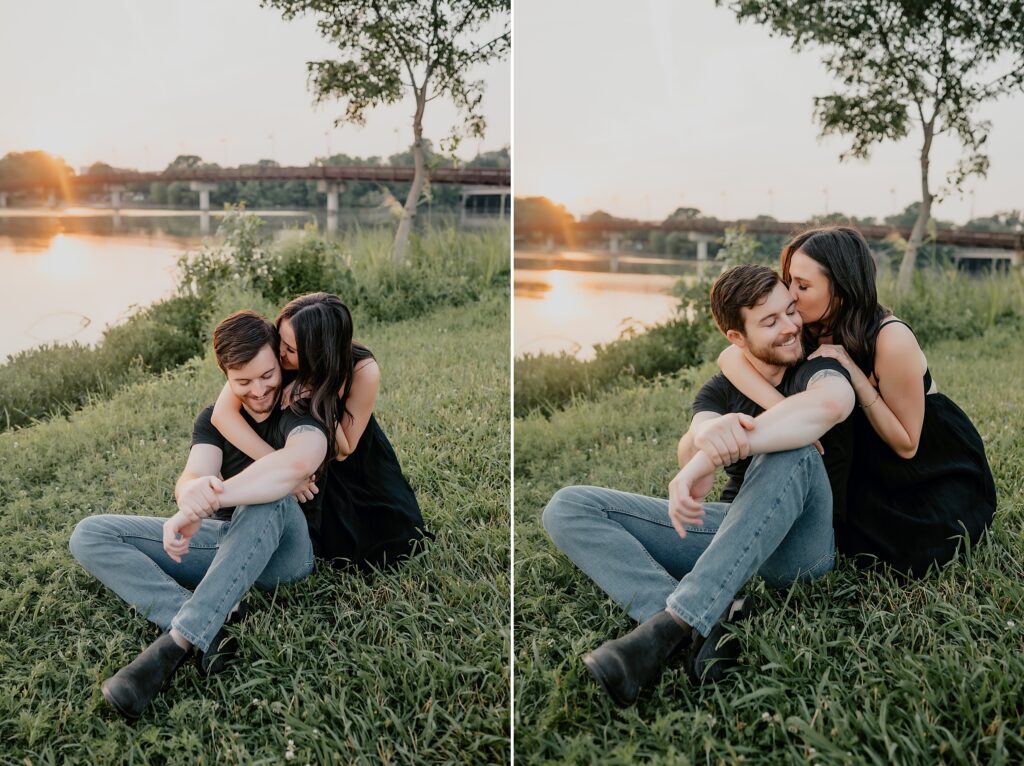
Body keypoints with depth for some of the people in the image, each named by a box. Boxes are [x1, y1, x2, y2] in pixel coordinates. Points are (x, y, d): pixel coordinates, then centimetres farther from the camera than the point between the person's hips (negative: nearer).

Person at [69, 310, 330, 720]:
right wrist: (192, 492, -42)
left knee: (268, 498, -38)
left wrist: (209, 499, -44)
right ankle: (207, 629, -29)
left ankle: (175, 642, -39)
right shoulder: (214, 418, 5)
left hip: (282, 549, -6)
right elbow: (194, 475, -15)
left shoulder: (301, 413, -13)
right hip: (222, 541, 6)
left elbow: (300, 460, -38)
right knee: (89, 535, -6)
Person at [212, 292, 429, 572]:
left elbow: (342, 451, -27)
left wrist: (314, 399, -43)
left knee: (393, 541, -2)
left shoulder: (362, 371, -34)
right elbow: (222, 413, -39)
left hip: (355, 463, 0)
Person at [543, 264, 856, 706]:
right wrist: (706, 436, -40)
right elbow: (689, 454, -13)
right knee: (567, 508, -9)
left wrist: (712, 456, -38)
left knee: (791, 454, -36)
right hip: (726, 529, 4)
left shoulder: (817, 369, -1)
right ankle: (704, 623, -31)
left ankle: (670, 626, -42)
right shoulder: (721, 390, 10)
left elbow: (833, 401, -30)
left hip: (796, 542, -4)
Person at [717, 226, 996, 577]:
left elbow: (906, 445, -25)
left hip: (940, 472, -5)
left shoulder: (891, 339, -31)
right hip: (872, 466, 5)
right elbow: (731, 357, -29)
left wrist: (855, 374, -37)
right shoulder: (810, 330, -15)